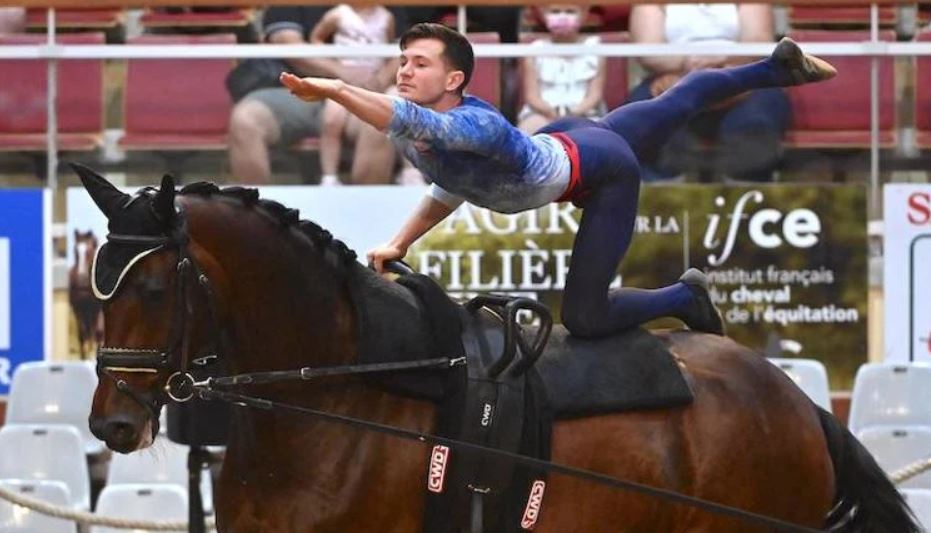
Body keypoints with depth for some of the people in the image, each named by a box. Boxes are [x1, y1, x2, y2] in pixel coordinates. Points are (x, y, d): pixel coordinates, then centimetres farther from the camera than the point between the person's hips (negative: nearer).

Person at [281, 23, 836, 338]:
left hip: (604, 174, -8)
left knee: (584, 318, -10)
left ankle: (686, 298, 17)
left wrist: (336, 91, -73)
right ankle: (776, 67, 55)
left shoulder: (473, 126, -42)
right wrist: (399, 245, -9)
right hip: (566, 139, 8)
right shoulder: (418, 132, -16)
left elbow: (416, 124, -64)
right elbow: (451, 190, 3)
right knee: (675, 105, 31)